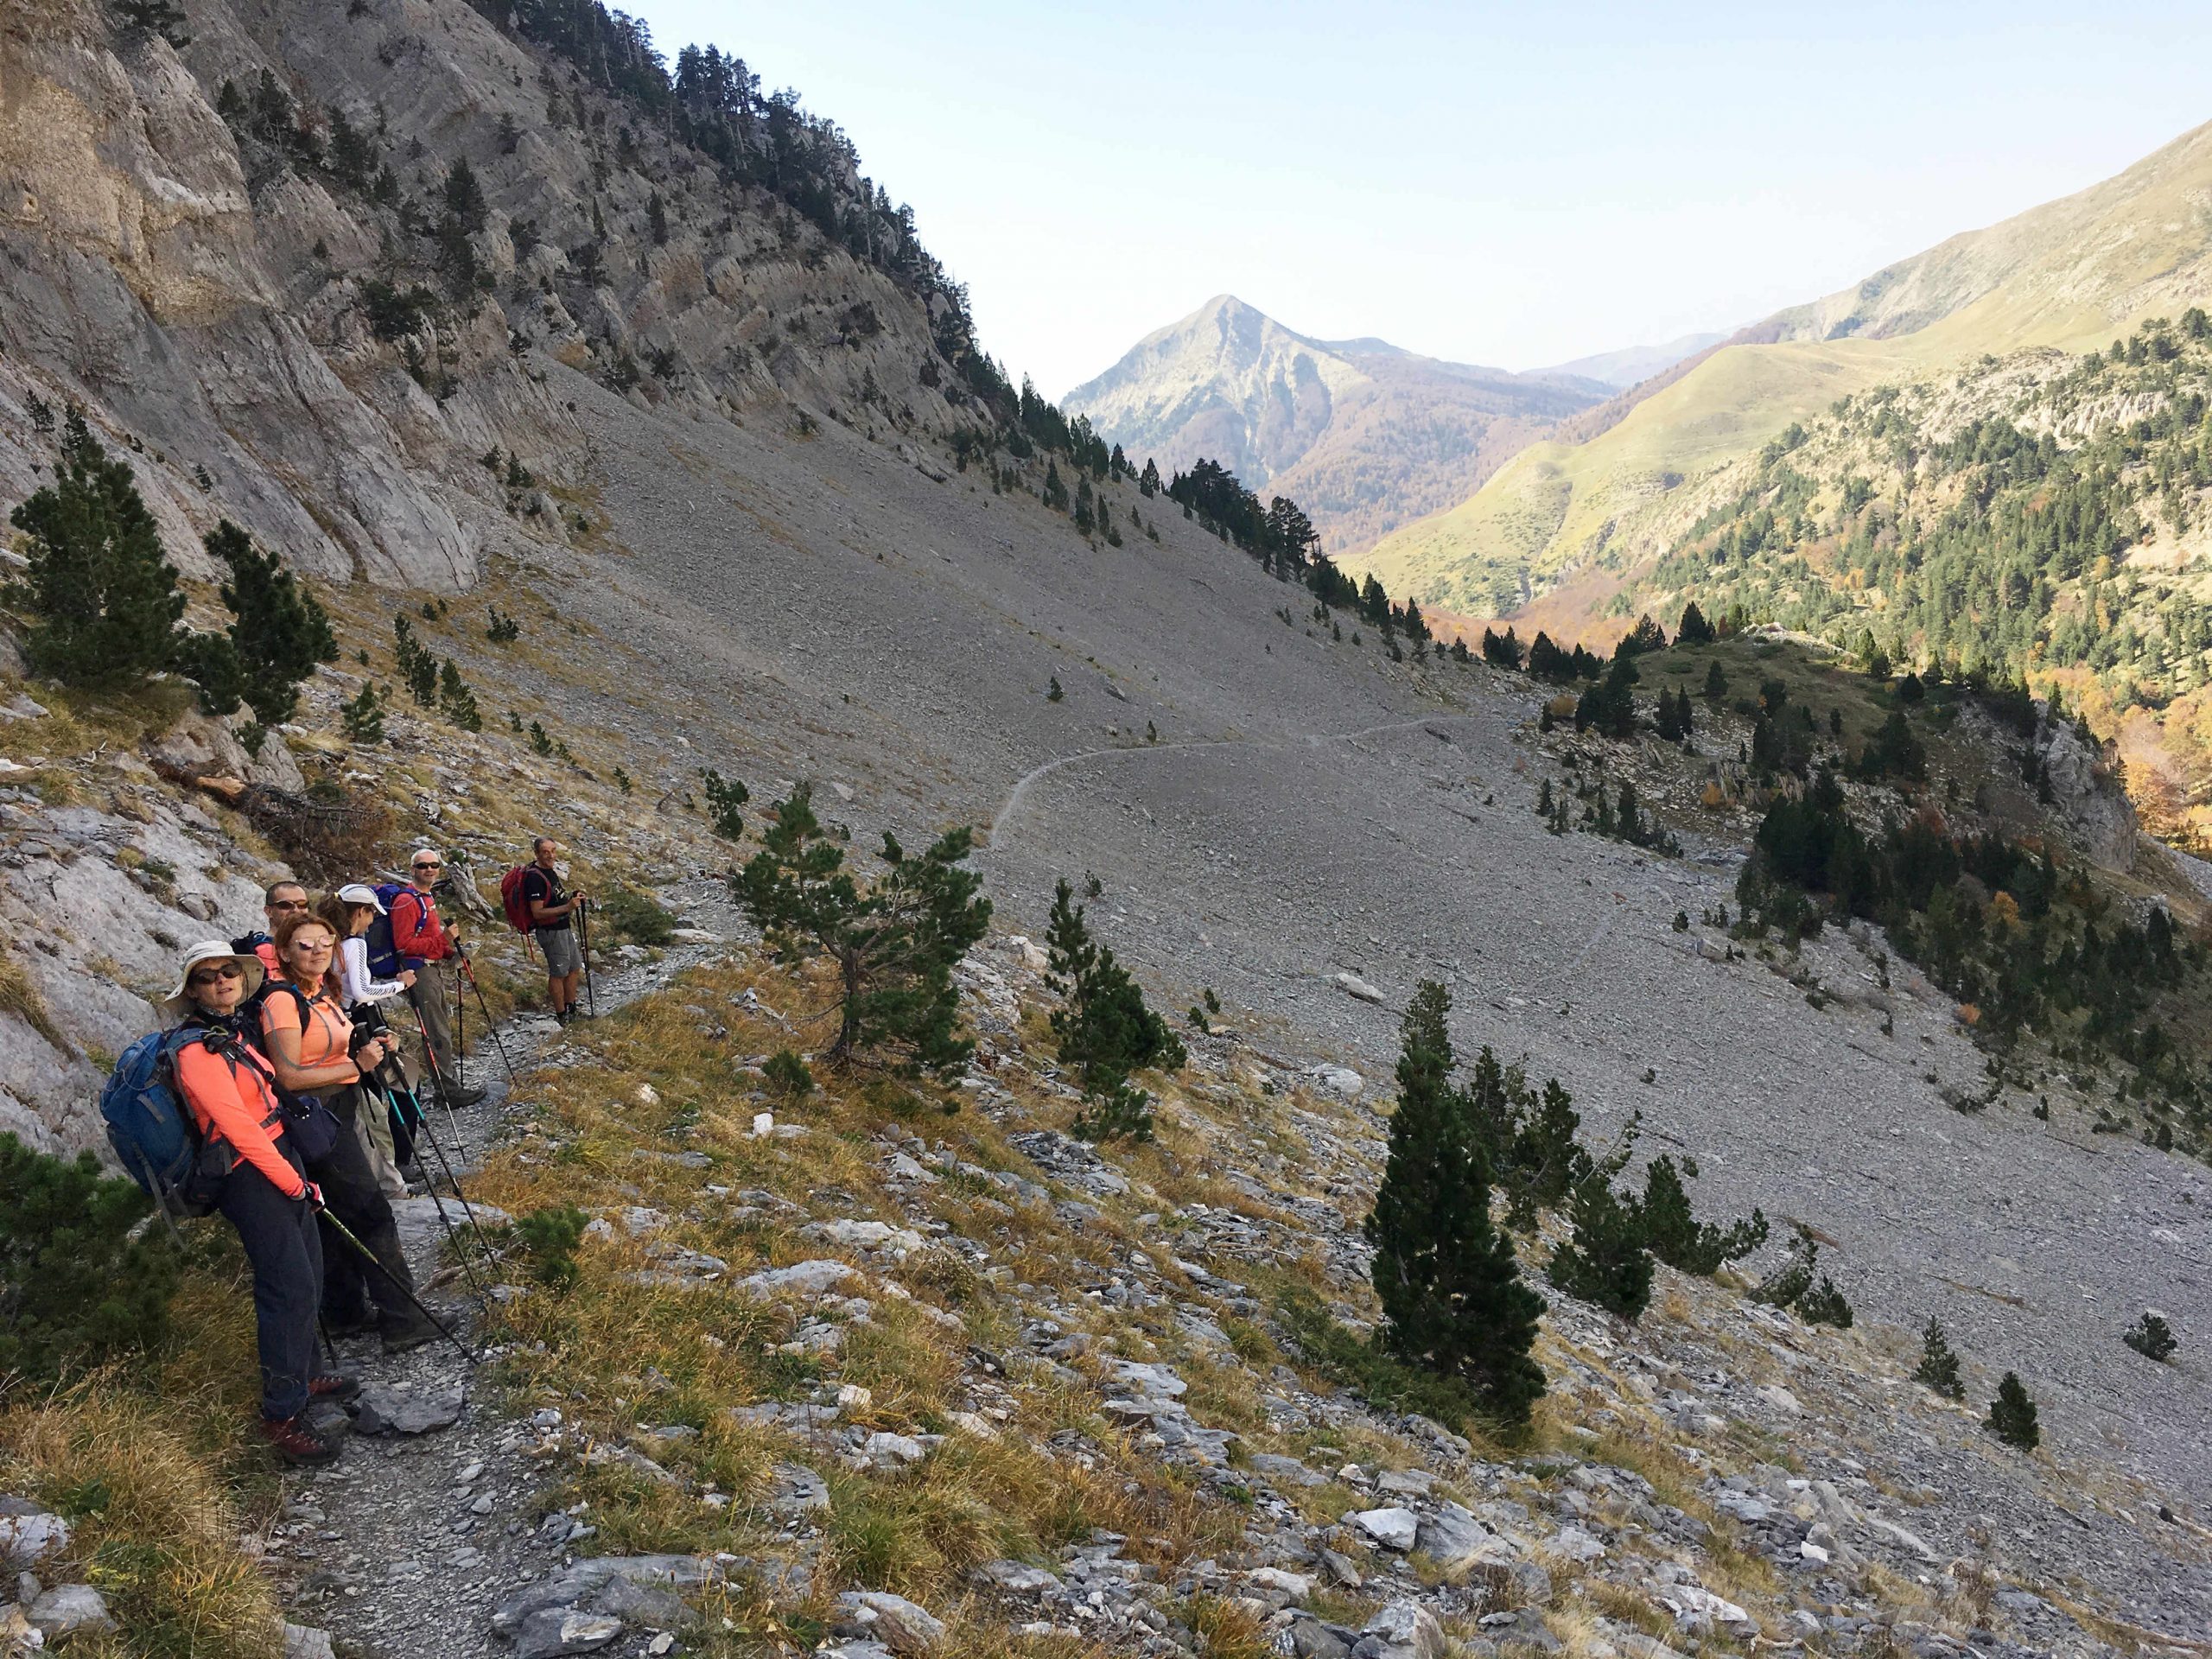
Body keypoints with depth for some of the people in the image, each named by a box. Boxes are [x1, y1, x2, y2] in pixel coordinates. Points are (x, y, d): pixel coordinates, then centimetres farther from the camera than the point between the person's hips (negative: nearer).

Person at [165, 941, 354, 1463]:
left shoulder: (231, 1034, 12)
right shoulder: (197, 1050, -17)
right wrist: (294, 1183, -16)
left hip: (280, 1162, 9)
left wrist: (298, 1173, 14)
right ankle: (283, 1416, -3)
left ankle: (302, 1373, 33)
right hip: (249, 1178, -9)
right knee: (291, 1287, -10)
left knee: (308, 1276, 16)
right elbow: (237, 1124, -20)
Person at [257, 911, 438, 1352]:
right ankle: (401, 1321, -4)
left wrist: (372, 1047, 5)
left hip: (337, 1116, 9)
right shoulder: (282, 1001, -18)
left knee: (339, 1219, 16)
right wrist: (356, 1065, -22)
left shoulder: (322, 994, 10)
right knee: (373, 1215, -8)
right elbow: (288, 1076, -24)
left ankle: (346, 1314, 26)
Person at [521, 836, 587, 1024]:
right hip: (550, 931, -10)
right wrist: (567, 907, -29)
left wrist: (572, 897, 5)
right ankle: (561, 1016, 10)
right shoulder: (534, 877, -21)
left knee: (575, 967, 18)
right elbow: (538, 912, -24)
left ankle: (571, 1009, 31)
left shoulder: (550, 871, 10)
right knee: (558, 973, -1)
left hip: (564, 927, 10)